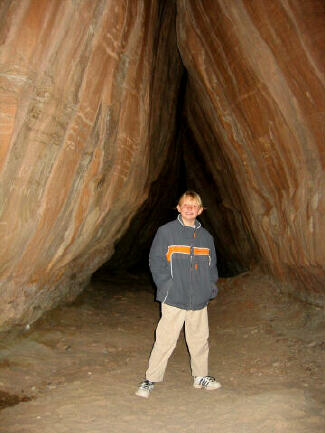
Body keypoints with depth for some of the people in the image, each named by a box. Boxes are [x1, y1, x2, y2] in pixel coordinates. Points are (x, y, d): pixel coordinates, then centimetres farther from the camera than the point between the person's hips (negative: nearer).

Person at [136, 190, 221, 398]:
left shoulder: (206, 237, 11)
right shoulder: (166, 232, -3)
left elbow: (212, 265, 18)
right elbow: (155, 261, -5)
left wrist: (211, 286, 5)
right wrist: (166, 285, -13)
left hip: (199, 300, 5)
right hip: (174, 299, -4)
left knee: (200, 339, 15)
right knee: (165, 340, 0)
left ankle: (201, 376, 35)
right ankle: (150, 380, 16)